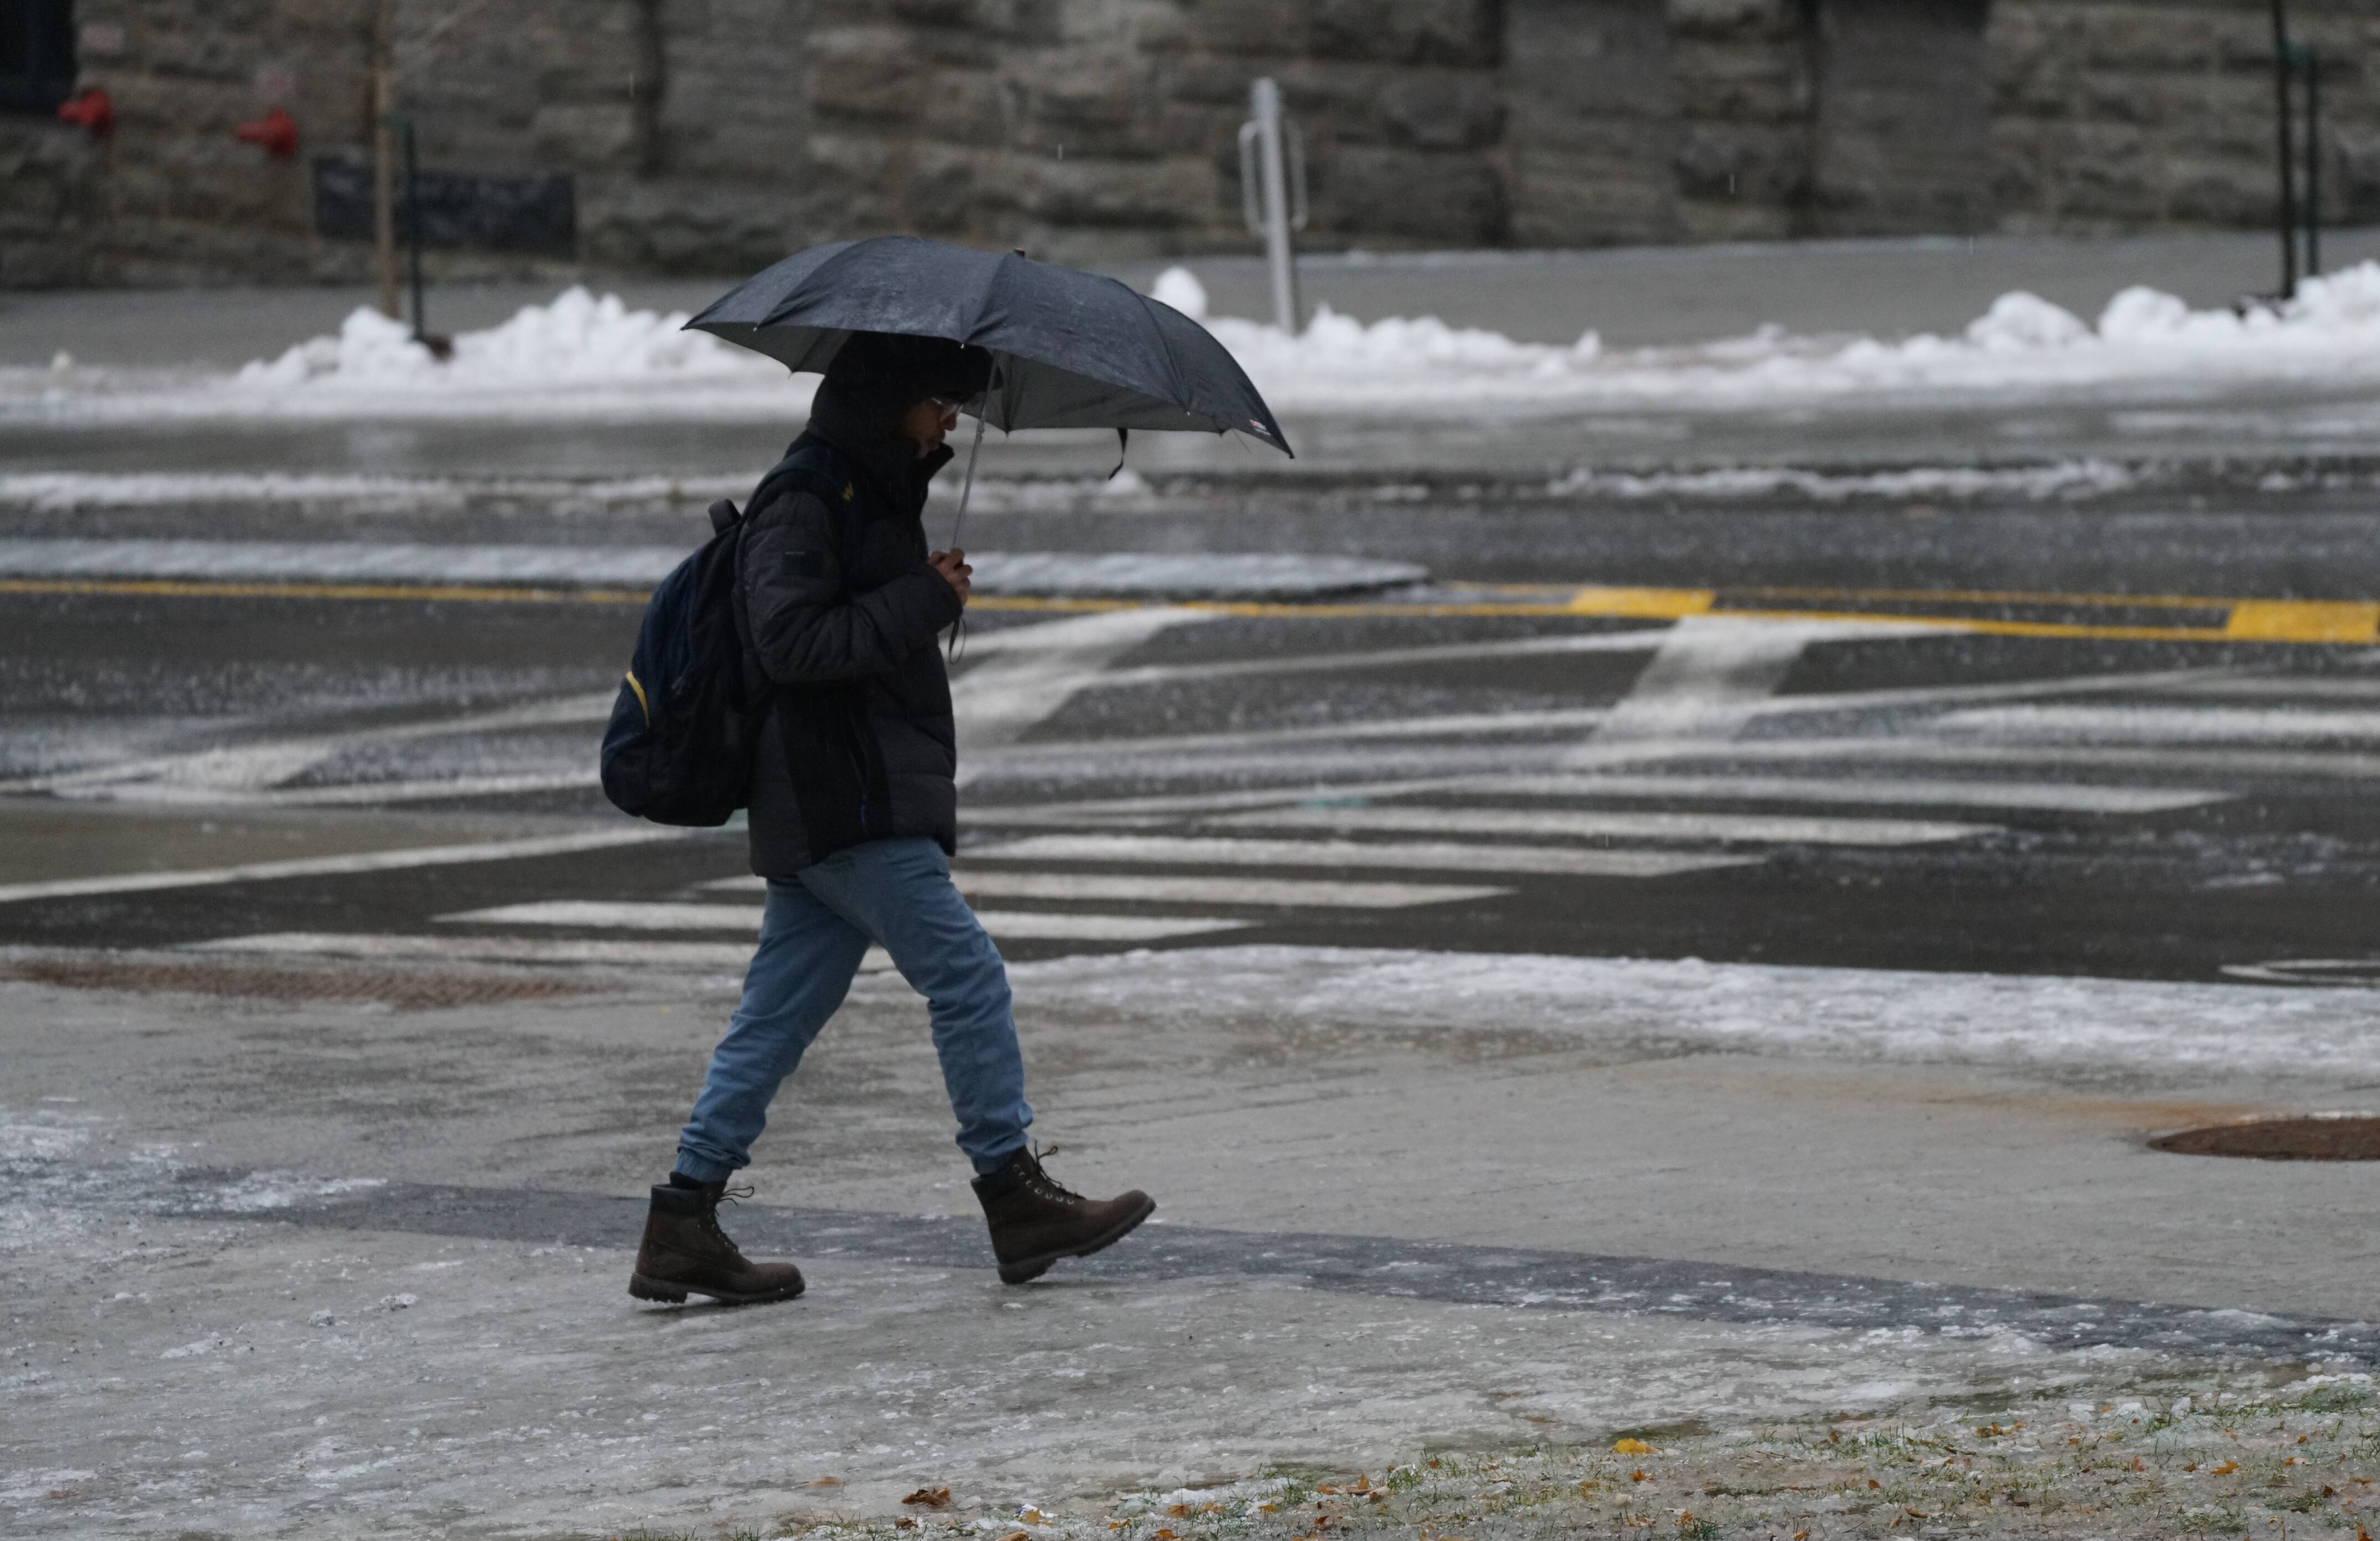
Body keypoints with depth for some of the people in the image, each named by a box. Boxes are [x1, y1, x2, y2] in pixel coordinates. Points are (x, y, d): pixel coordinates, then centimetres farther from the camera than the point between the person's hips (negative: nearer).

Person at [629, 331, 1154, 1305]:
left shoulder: (870, 494, 20)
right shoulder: (804, 499, -12)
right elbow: (791, 641, -22)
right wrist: (922, 602, -18)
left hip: (867, 797, 10)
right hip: (844, 810, -10)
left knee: (780, 1013, 7)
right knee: (966, 974, -7)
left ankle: (682, 1229, 7)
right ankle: (1016, 1203, -2)